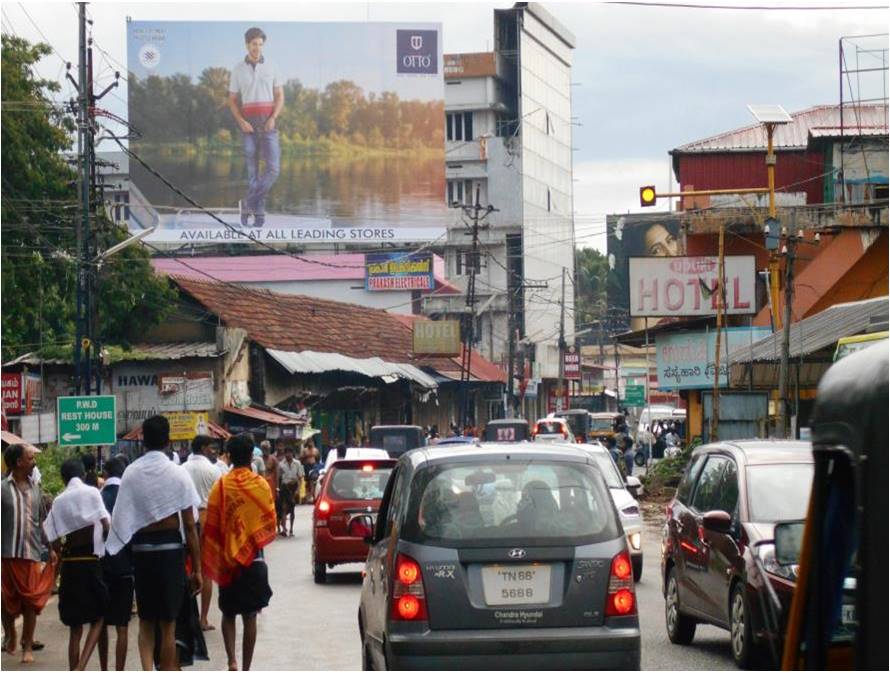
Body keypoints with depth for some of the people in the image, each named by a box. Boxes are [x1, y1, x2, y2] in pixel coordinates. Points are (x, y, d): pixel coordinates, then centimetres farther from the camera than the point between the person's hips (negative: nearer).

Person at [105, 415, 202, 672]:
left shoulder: (131, 473, -2)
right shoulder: (178, 474, -7)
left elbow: (121, 519, -7)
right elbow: (189, 526, -7)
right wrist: (197, 568, -2)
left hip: (141, 551, 2)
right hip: (170, 548, -2)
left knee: (146, 621, 15)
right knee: (168, 625, 6)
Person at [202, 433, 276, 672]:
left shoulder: (221, 486, -9)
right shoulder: (261, 485, -6)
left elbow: (211, 527, -7)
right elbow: (270, 524, 1)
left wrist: (212, 559, 2)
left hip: (228, 560, 0)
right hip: (254, 561, 0)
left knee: (228, 614, 13)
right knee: (250, 617, 7)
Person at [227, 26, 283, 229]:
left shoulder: (270, 67, 4)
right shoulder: (238, 69, 1)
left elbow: (280, 96, 6)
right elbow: (232, 101, 5)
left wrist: (273, 119, -11)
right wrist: (241, 122, -12)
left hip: (268, 124, 0)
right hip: (249, 125, 0)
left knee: (273, 168, -14)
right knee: (253, 171, -1)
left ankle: (248, 203, 0)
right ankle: (259, 213, 6)